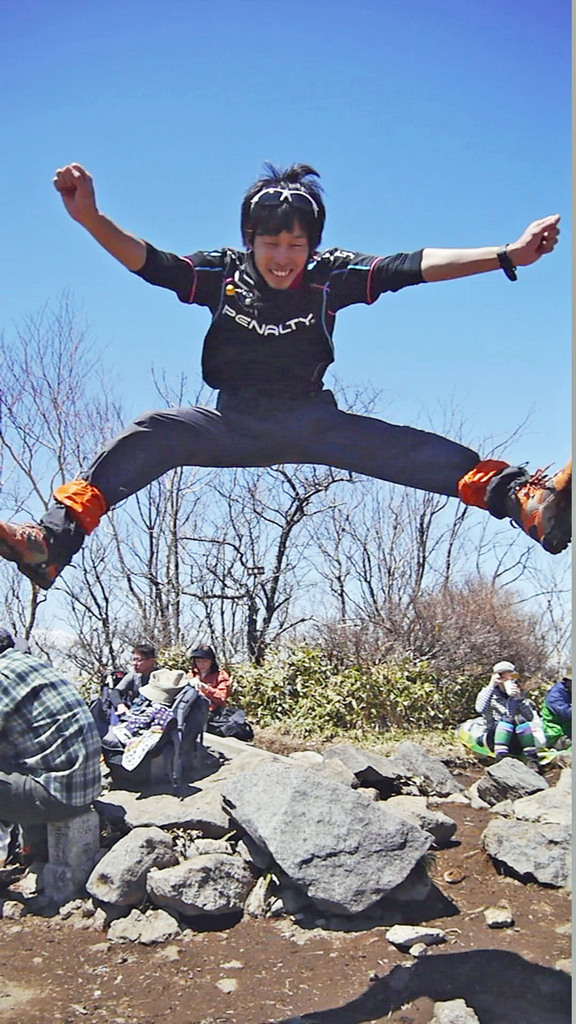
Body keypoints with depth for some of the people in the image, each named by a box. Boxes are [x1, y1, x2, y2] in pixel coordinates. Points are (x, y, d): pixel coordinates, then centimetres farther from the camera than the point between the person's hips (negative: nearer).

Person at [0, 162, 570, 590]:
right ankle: (53, 539, -33)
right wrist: (90, 219, -35)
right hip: (234, 422, 1)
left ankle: (526, 500, -39)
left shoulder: (331, 276, -7)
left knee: (400, 447, -24)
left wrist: (507, 256, -26)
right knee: (152, 434, -24)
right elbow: (149, 262, -17)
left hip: (309, 421, 0)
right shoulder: (223, 273, -5)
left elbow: (413, 267, -17)